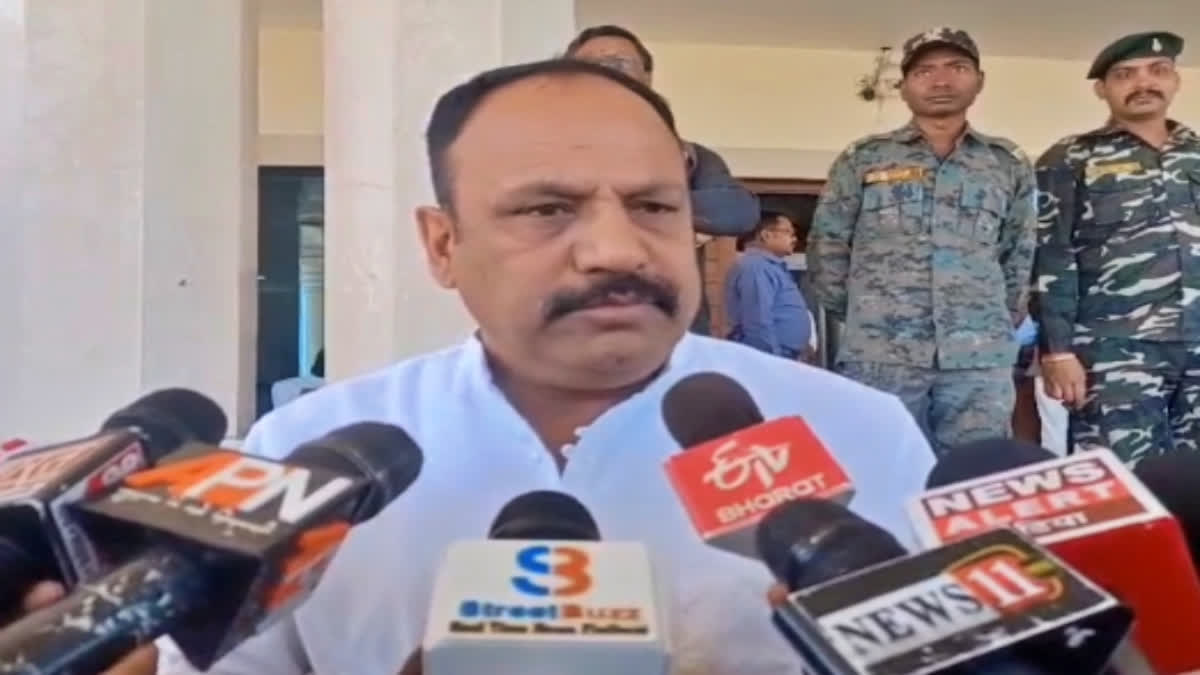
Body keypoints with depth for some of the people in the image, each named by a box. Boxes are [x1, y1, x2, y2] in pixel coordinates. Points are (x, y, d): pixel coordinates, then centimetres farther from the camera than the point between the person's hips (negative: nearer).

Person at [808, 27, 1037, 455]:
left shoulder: (1009, 165, 14)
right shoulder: (863, 159, 8)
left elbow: (1020, 259, 18)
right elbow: (826, 250, 9)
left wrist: (1001, 326, 13)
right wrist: (862, 318, 9)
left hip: (981, 360, 2)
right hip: (878, 358, -1)